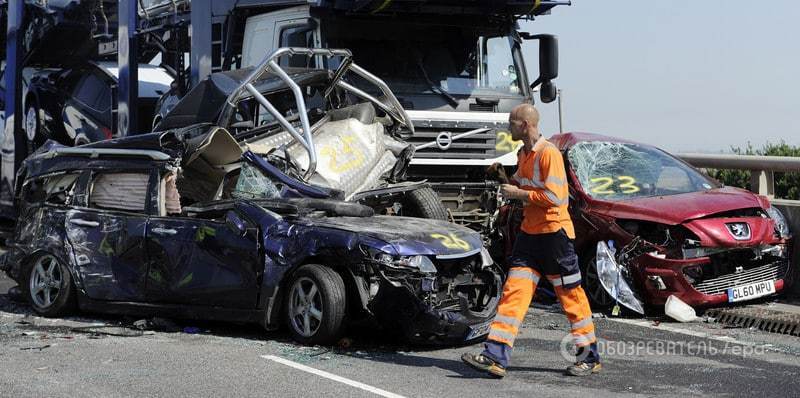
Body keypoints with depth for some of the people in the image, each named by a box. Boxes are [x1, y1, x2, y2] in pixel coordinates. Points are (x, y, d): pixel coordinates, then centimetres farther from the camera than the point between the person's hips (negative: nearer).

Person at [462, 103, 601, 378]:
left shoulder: (549, 153, -16)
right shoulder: (523, 154, 12)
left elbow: (553, 196, -22)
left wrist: (517, 193, -16)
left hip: (554, 231, -8)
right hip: (530, 232, 8)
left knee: (571, 294, 2)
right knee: (514, 292, -1)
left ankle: (590, 357, 15)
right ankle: (495, 357, -5)